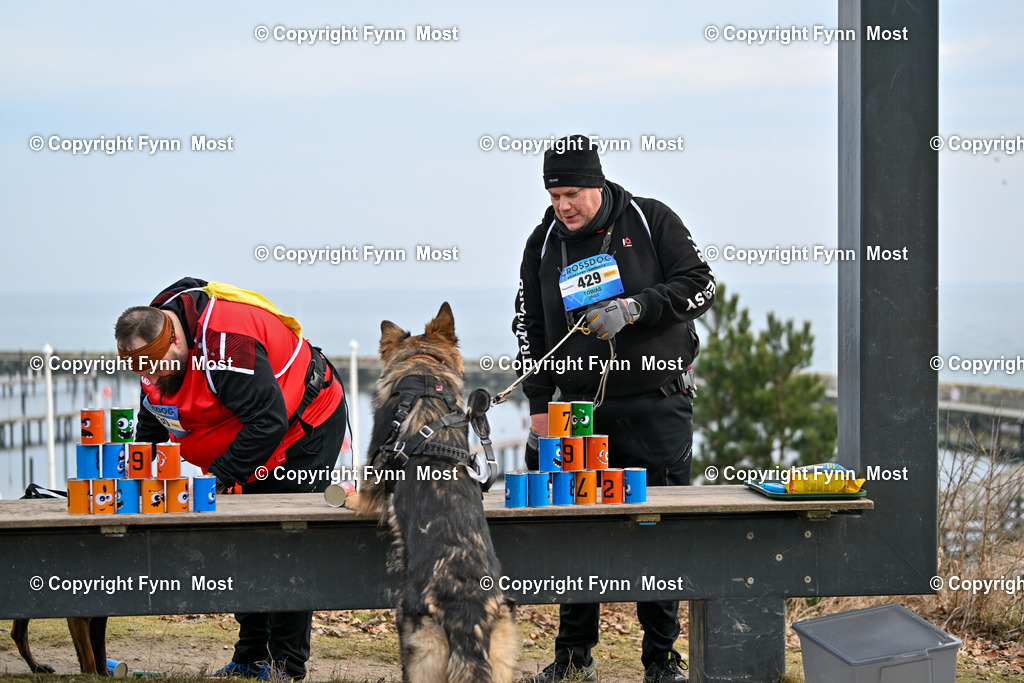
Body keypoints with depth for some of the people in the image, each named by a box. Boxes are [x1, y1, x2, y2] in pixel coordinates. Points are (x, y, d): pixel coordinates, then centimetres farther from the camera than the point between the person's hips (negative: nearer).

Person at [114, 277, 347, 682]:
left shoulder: (224, 342, -36)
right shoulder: (155, 342, -6)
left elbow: (268, 420, -34)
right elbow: (153, 418, 10)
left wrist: (220, 476, -31)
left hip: (305, 429, -9)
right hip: (247, 438, 9)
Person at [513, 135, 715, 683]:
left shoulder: (652, 222, 0)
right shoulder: (544, 245, 8)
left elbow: (699, 286, -4)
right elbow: (530, 328, 13)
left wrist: (634, 308, -17)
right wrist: (540, 406, 6)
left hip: (657, 406, -2)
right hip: (581, 407, 3)